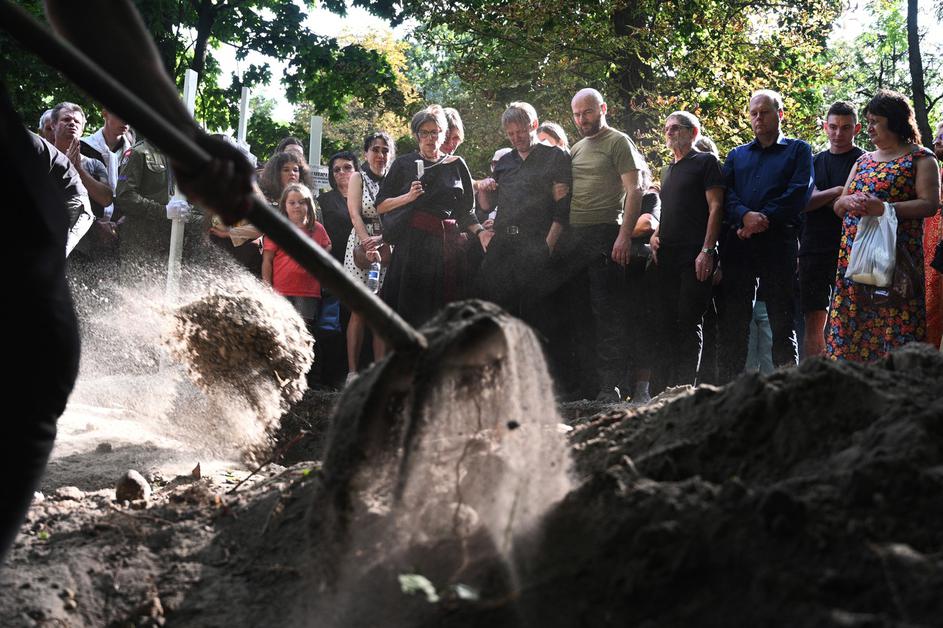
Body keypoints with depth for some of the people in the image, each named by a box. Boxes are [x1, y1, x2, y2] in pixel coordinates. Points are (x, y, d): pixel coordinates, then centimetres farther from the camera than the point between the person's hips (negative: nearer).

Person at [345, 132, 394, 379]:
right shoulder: (358, 178, 6)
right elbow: (355, 215, -5)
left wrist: (381, 240, -11)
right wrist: (369, 245, -19)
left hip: (388, 249, 3)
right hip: (360, 247, -3)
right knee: (359, 310, -7)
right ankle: (352, 370, -6)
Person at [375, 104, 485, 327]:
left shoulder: (456, 165, 15)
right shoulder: (404, 164, 12)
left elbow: (466, 212, 15)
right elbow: (380, 205, 6)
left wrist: (480, 232, -2)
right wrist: (408, 197, -8)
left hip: (448, 246, 1)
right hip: (412, 246, -1)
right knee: (410, 312, -8)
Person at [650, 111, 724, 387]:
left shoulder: (705, 162, 0)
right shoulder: (668, 171, 23)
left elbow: (716, 207, -8)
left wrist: (706, 251, -16)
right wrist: (656, 235, 9)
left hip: (696, 255, -7)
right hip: (668, 256, 8)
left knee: (689, 322, -10)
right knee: (668, 322, 5)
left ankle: (687, 386, -8)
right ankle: (670, 388, 8)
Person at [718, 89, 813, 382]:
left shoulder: (798, 150, 12)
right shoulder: (736, 155, 22)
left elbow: (799, 193, -3)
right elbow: (725, 194, 7)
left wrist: (763, 219, -13)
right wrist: (745, 215, -14)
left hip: (779, 240, -3)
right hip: (738, 242, 3)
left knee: (782, 319, -3)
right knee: (733, 319, 1)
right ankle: (728, 387, 3)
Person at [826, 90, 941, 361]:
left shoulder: (920, 158, 3)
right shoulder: (863, 161, 21)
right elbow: (838, 207, 21)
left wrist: (887, 208, -21)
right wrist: (847, 201, -3)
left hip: (897, 255, -5)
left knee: (896, 323, -11)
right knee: (852, 327, -1)